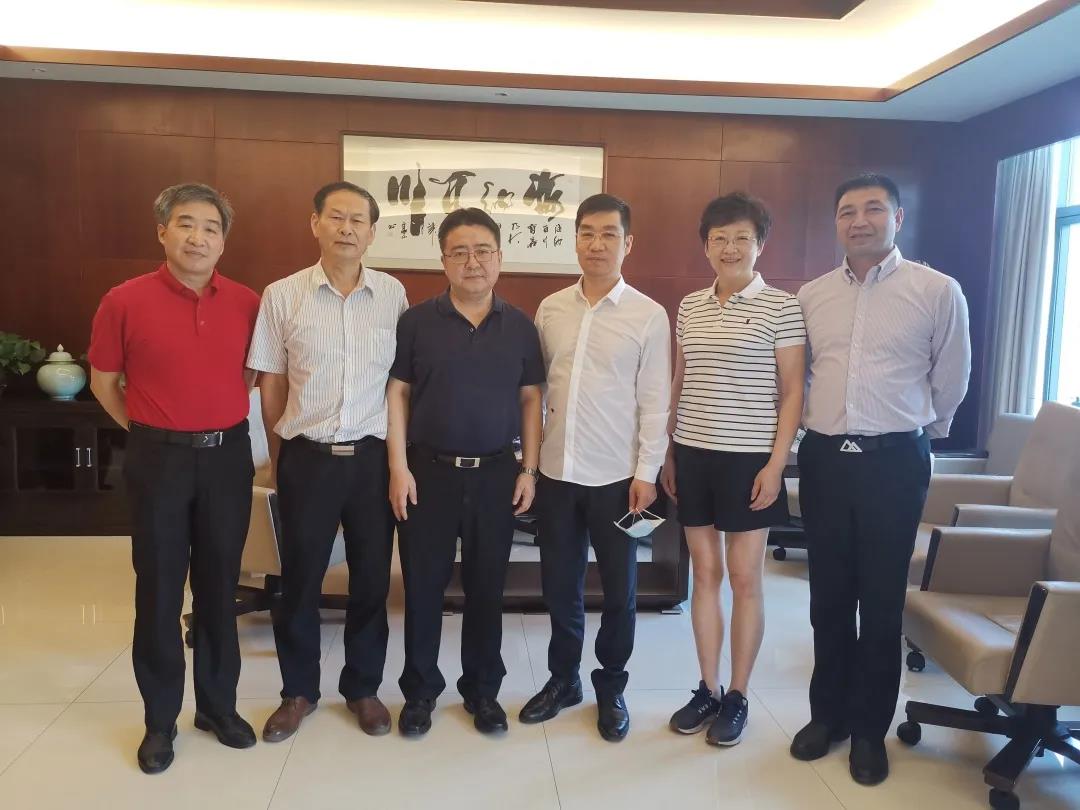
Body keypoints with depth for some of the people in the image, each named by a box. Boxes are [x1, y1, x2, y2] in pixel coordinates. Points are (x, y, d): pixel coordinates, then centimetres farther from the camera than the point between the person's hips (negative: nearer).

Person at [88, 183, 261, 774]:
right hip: (158, 459, -2)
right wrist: (150, 431, 6)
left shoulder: (248, 304, 0)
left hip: (227, 457, 2)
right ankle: (160, 719, 22)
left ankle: (219, 704, 27)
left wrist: (216, 419, 11)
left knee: (220, 585, 12)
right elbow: (103, 382, 5)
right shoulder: (125, 301, -6)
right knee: (159, 590, 7)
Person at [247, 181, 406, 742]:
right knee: (300, 579, 11)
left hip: (374, 457, 1)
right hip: (307, 458, -1)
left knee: (372, 578, 11)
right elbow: (271, 386, 4)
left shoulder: (393, 295, 0)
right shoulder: (281, 296, -3)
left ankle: (363, 687, 31)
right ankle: (298, 690, 32)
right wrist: (280, 460, 9)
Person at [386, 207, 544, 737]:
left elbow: (531, 399, 6)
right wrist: (399, 467, -7)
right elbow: (396, 394, -1)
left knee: (487, 586, 11)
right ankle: (420, 689, 25)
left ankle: (483, 689, 27)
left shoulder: (520, 326, 4)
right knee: (423, 584, 8)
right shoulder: (416, 321, -1)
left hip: (497, 473, 1)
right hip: (429, 470, -1)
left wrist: (529, 470, 1)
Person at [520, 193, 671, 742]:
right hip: (556, 471, 3)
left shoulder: (648, 315, -5)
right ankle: (562, 678, 33)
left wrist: (647, 472, -9)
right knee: (559, 584, 14)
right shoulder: (550, 309, 5)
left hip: (616, 475, -3)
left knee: (618, 590, 10)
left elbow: (655, 401, -5)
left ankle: (611, 688, 29)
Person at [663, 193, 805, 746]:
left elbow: (792, 391, -5)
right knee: (704, 572, 10)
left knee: (744, 578, 4)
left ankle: (737, 697, 19)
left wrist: (777, 461, -12)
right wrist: (668, 453, 10)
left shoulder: (781, 307, -4)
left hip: (749, 458, -4)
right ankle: (707, 689, 23)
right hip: (693, 455, 4)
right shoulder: (689, 307, 9)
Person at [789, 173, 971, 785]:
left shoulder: (939, 291, -3)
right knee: (829, 597, 12)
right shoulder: (810, 295, 6)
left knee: (881, 601, 6)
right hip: (824, 458, 3)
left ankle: (870, 728, 23)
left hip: (894, 461, -3)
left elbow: (951, 381, 7)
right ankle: (828, 713, 28)